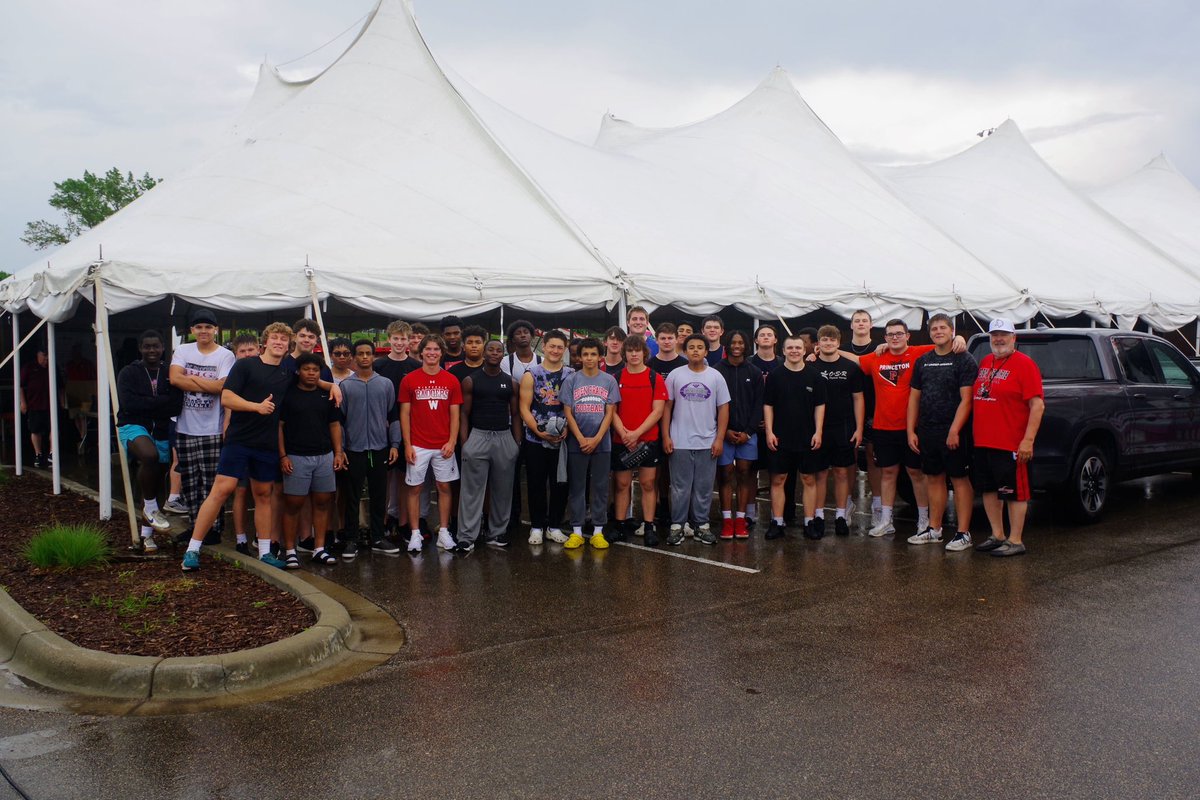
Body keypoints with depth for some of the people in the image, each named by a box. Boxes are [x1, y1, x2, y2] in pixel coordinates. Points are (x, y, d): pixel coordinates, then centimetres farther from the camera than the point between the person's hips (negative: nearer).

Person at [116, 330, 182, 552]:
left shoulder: (170, 374, 4)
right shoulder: (129, 373, -1)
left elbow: (176, 406, -7)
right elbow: (128, 404, -15)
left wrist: (146, 405, -14)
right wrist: (161, 402, -13)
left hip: (161, 431, 4)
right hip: (133, 426, -4)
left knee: (154, 483, 9)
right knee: (150, 455, -36)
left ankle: (147, 533, 25)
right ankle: (151, 507, -16)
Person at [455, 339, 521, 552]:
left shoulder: (510, 382, 9)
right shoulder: (471, 381, 2)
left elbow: (515, 414, 12)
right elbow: (464, 413, 2)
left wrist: (517, 442, 4)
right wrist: (464, 443, -6)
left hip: (505, 438, 3)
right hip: (478, 437, -3)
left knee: (502, 490, 9)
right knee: (472, 490, -3)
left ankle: (497, 533, 20)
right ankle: (467, 537, 0)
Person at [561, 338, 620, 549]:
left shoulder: (609, 381, 3)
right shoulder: (571, 380, 3)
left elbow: (610, 413, 1)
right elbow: (568, 413, 1)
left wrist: (596, 439, -9)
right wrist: (581, 439, -9)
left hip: (601, 443, 0)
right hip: (576, 443, 0)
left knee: (600, 487, 4)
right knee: (576, 487, 4)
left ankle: (598, 531, 11)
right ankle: (576, 531, 11)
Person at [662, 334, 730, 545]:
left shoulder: (715, 377, 2)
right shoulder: (675, 376, 1)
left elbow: (723, 409, 3)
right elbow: (667, 407, 4)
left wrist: (719, 439, -3)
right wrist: (666, 436, -2)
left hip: (707, 443, 1)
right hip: (679, 442, -1)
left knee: (704, 487, 7)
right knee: (680, 487, 4)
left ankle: (702, 525, 18)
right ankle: (677, 525, 12)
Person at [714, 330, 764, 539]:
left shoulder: (754, 372, 7)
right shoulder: (717, 371, 0)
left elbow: (758, 404, 4)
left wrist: (748, 432, -5)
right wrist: (725, 430, -9)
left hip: (747, 432, 2)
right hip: (723, 432, -2)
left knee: (744, 473, 3)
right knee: (726, 474, -1)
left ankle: (740, 518, 8)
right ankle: (727, 519, 4)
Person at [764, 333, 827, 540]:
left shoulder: (813, 376, 3)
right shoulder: (775, 376, 1)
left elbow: (820, 406, 4)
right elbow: (768, 405, 2)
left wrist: (818, 432, -4)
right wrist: (769, 432, -5)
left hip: (808, 438, 1)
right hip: (780, 438, 0)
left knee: (809, 480, 5)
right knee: (778, 480, 2)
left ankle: (810, 523, 12)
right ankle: (777, 523, 9)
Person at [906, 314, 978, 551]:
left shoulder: (964, 360, -5)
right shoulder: (923, 362, 13)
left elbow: (966, 399, -11)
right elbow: (914, 397, 14)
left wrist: (954, 430, -19)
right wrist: (911, 431, 7)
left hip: (953, 432, -6)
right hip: (927, 431, 6)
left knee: (960, 479, -2)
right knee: (934, 478, 12)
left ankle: (963, 533, 2)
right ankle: (934, 529, 20)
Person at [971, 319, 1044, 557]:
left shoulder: (1024, 364, -8)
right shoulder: (985, 362, 14)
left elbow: (1037, 405, -13)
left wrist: (1028, 440, -19)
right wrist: (976, 433, 15)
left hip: (1011, 444, -8)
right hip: (982, 441, 8)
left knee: (1014, 492, -1)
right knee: (988, 489, 13)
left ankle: (1015, 541, 6)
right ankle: (997, 535, 25)